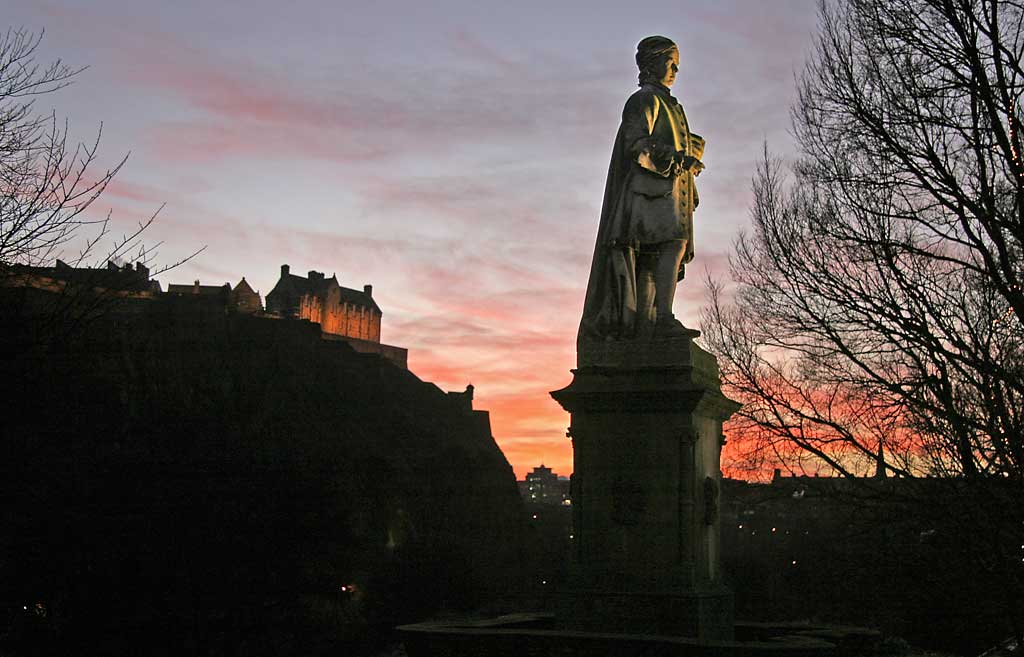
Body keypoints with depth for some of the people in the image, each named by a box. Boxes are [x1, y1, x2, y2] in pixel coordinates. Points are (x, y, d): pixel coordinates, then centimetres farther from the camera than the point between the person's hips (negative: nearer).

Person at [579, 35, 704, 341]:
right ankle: (665, 319, -38)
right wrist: (677, 159, -21)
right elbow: (636, 145, -13)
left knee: (653, 258, -2)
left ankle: (642, 329, -10)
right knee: (674, 243, -26)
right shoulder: (644, 98, 0)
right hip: (652, 186, -10)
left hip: (667, 188, 10)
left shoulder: (663, 104, 31)